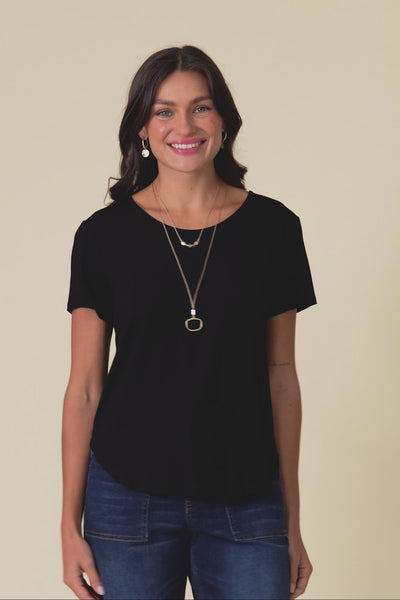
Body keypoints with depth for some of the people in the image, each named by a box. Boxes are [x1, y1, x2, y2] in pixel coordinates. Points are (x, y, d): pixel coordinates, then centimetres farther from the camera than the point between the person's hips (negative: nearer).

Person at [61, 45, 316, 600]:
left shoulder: (273, 227, 0)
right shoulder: (104, 235, -2)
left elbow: (281, 378, 4)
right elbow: (84, 387, 0)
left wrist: (292, 522, 6)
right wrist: (70, 525, -1)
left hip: (246, 505, 1)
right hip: (128, 502, 0)